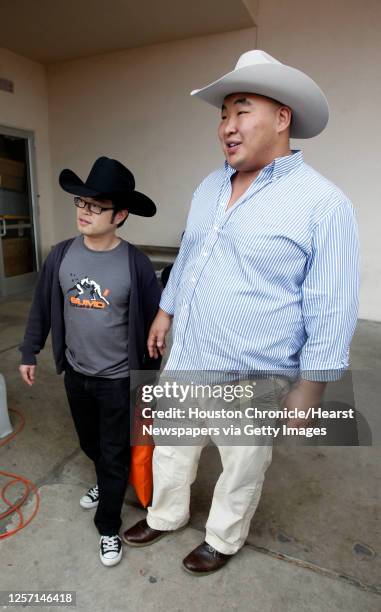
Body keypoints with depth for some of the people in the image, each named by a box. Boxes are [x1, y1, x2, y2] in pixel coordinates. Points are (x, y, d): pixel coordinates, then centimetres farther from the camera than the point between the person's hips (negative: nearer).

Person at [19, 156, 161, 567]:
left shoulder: (136, 264, -18)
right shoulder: (61, 255, -8)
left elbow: (152, 322, -9)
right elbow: (42, 307, 5)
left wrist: (149, 373, -3)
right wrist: (29, 352, 10)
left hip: (119, 379, -4)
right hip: (75, 373, 4)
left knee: (116, 455, 12)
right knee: (90, 443, 26)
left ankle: (108, 527, 35)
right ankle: (105, 483, 57)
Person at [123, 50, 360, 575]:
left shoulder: (322, 202, -16)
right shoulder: (209, 187, 4)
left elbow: (331, 310, -15)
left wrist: (309, 389, -13)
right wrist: (165, 312, 18)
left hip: (252, 380, -5)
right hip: (186, 360, 6)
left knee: (241, 468, 18)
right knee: (172, 448, 23)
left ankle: (223, 539, 47)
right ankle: (165, 516, 51)